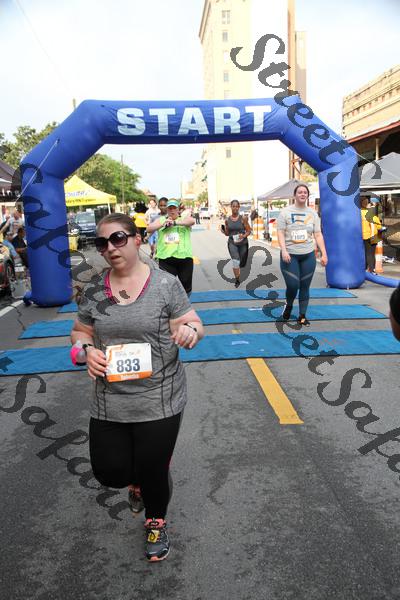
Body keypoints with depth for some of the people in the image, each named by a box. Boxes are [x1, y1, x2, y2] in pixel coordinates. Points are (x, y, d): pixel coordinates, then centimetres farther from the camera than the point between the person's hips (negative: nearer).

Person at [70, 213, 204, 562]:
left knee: (153, 473, 8)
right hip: (109, 402, 3)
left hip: (160, 401, -3)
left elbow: (193, 325, -4)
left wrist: (190, 330, -27)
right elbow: (81, 331, 13)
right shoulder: (94, 289, 1)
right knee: (109, 473, 9)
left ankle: (156, 524, 43)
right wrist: (87, 348, -9)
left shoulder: (165, 283, -8)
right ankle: (140, 476, 48)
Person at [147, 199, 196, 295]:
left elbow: (192, 221, -13)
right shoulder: (161, 219, 15)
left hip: (184, 257, 0)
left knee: (186, 285, 11)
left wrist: (174, 222, -21)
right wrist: (163, 224, -12)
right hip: (165, 258, 0)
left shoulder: (184, 219, 10)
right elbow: (149, 229, 3)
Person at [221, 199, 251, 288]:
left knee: (241, 263, 13)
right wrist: (223, 231, -10)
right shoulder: (227, 220, 1)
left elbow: (249, 231, -1)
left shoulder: (243, 218, -6)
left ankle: (238, 277, 42)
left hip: (243, 243, 0)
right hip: (232, 243, 0)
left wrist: (244, 236, -20)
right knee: (235, 260, -24)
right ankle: (237, 279, -12)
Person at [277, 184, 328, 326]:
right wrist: (284, 251, -20)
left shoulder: (312, 213, 9)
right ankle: (288, 306, 24)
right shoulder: (285, 212, 0)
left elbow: (318, 235, 8)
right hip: (290, 255, -3)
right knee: (292, 286, -8)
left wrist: (324, 254, 1)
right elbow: (280, 233, -6)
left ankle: (302, 316, 18)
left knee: (305, 287, 5)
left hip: (308, 255, 3)